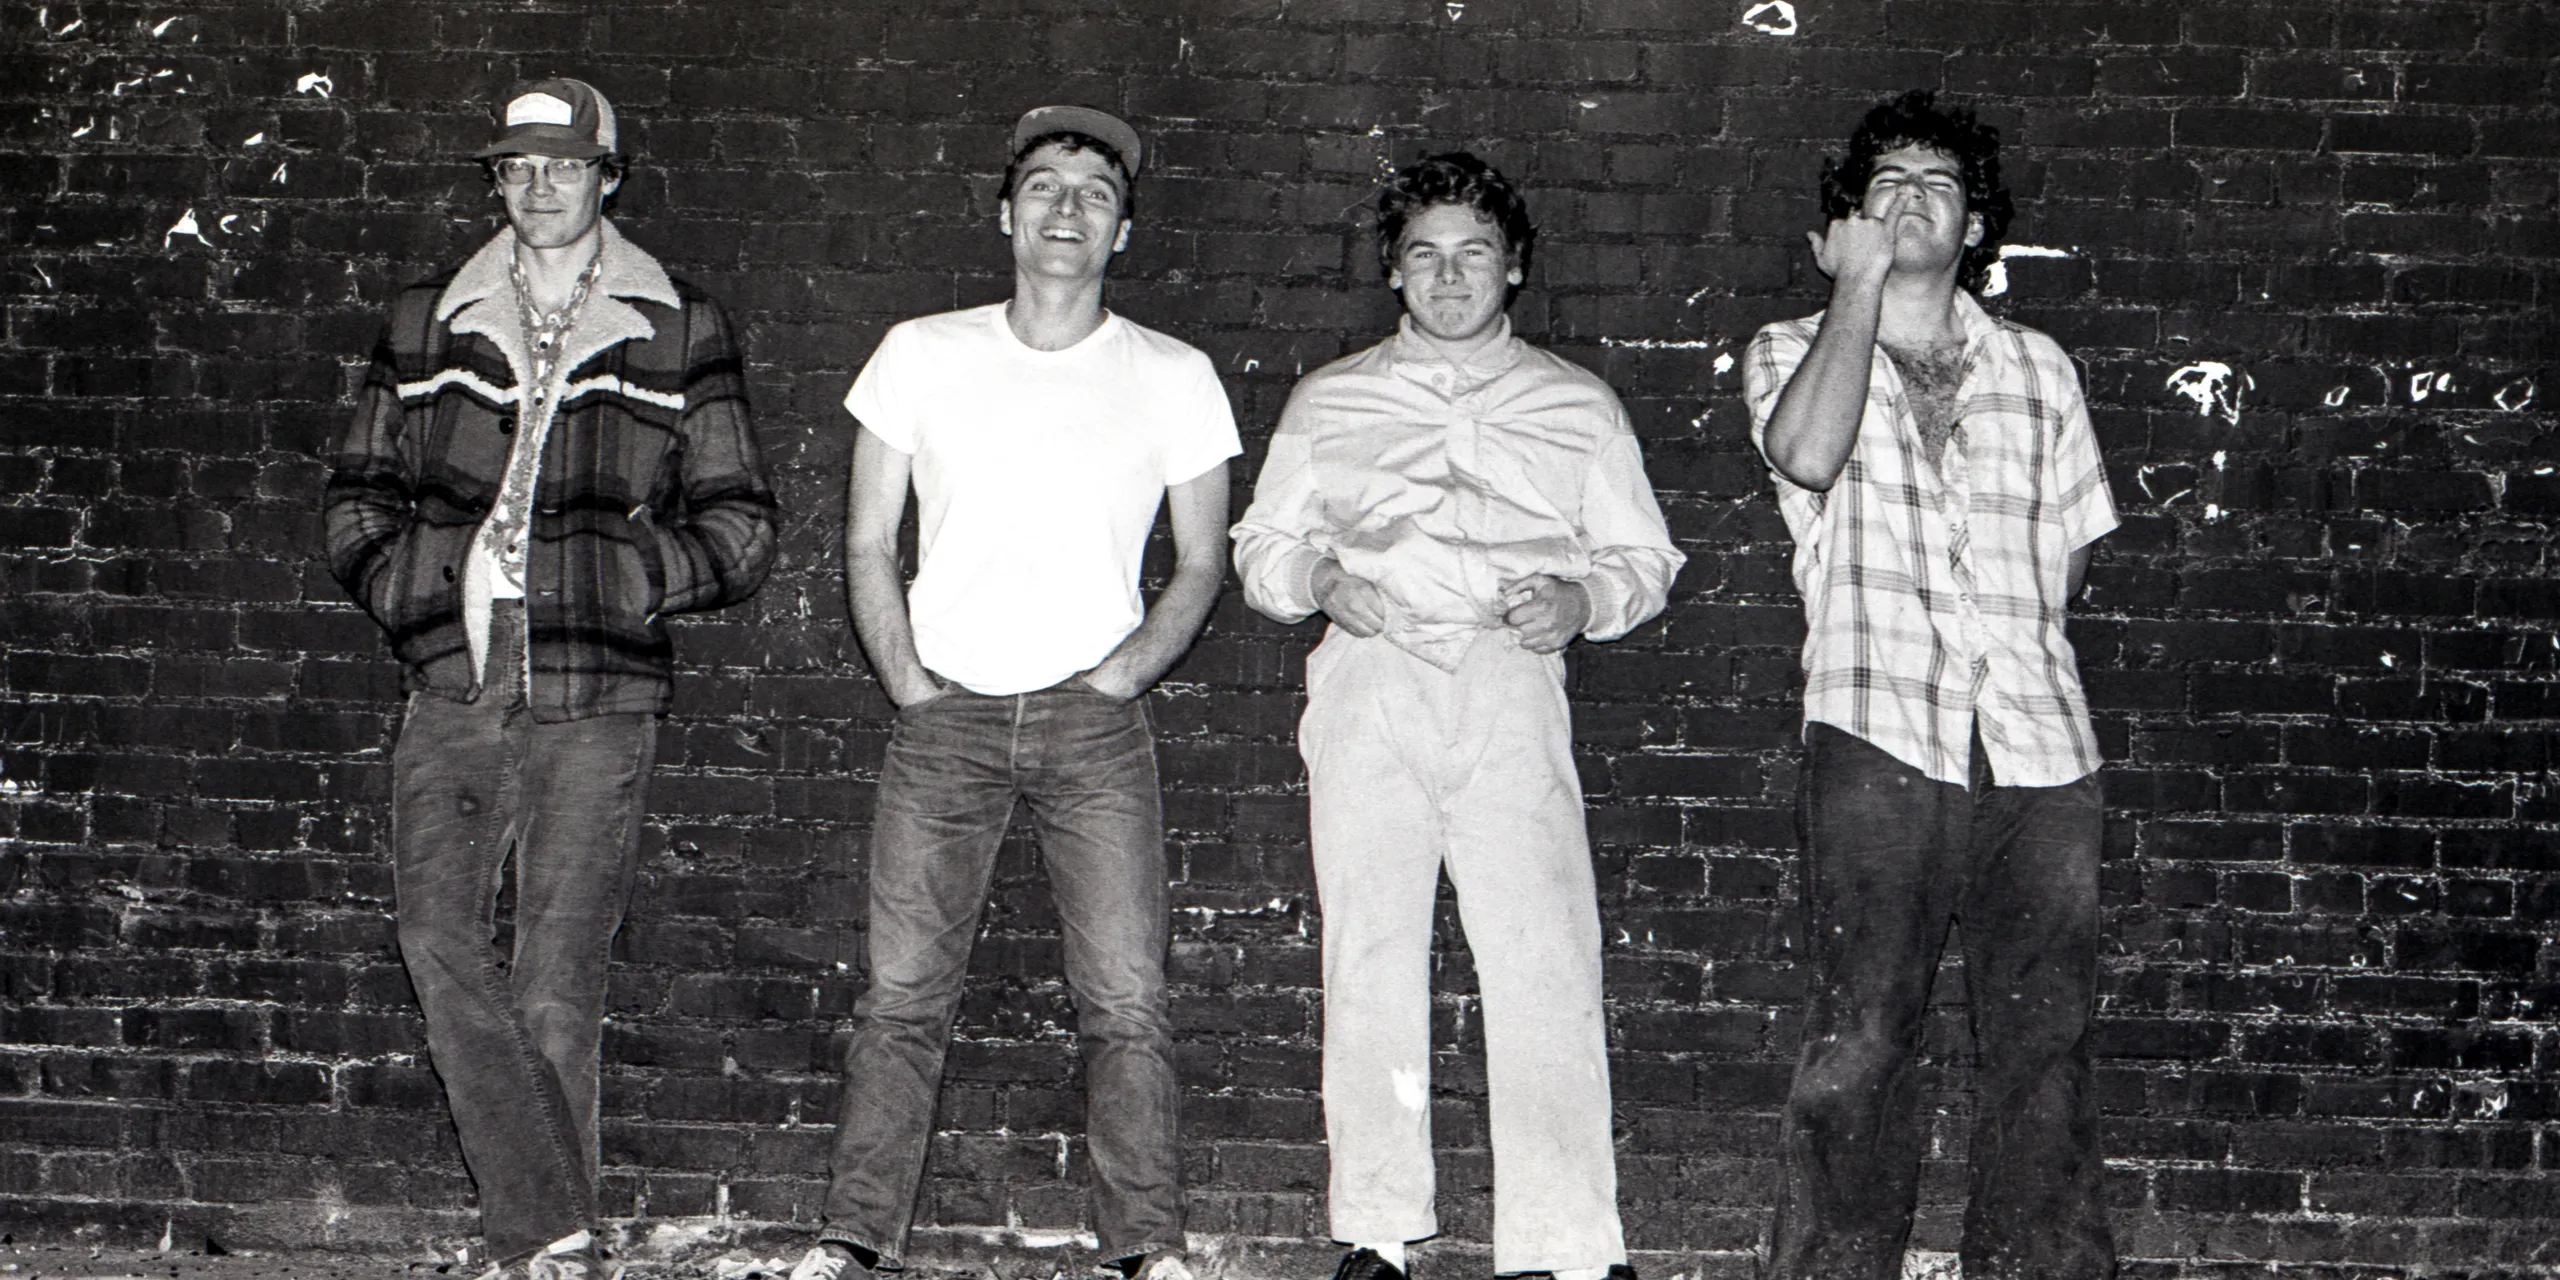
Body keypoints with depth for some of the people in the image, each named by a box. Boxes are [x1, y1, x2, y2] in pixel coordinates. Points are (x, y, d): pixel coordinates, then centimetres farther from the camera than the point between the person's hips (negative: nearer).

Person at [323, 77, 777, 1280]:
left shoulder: (680, 332, 7)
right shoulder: (424, 322, 15)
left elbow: (738, 533, 7)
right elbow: (357, 497, 21)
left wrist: (585, 571, -7)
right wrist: (420, 587, 1)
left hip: (599, 699, -2)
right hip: (452, 694, 2)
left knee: (556, 982, -4)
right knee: (439, 939, -16)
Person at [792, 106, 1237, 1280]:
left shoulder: (1173, 378, 6)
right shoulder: (921, 355, 8)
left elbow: (1201, 563, 12)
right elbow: (867, 544, 11)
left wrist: (1126, 672, -1)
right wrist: (905, 679, 1)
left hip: (1094, 719, 0)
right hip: (947, 714, 1)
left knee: (1127, 998, -7)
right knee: (902, 990, -2)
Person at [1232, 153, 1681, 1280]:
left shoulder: (1579, 405, 20)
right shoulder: (1328, 400, 21)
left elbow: (1643, 558, 19)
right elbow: (1260, 548, 21)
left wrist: (1583, 600, -2)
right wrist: (1316, 578, -1)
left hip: (1510, 689, -1)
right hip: (1367, 689, 1)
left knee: (1545, 954, -13)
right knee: (1368, 955, -4)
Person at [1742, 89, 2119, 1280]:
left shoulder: (2038, 368, 21)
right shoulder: (1791, 351, 13)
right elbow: (1808, 453, -10)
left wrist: (2006, 642, 8)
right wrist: (1857, 285, -1)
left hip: (2037, 742, 3)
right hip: (1881, 736, -3)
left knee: (2044, 1043, -1)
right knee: (1856, 1039, -10)